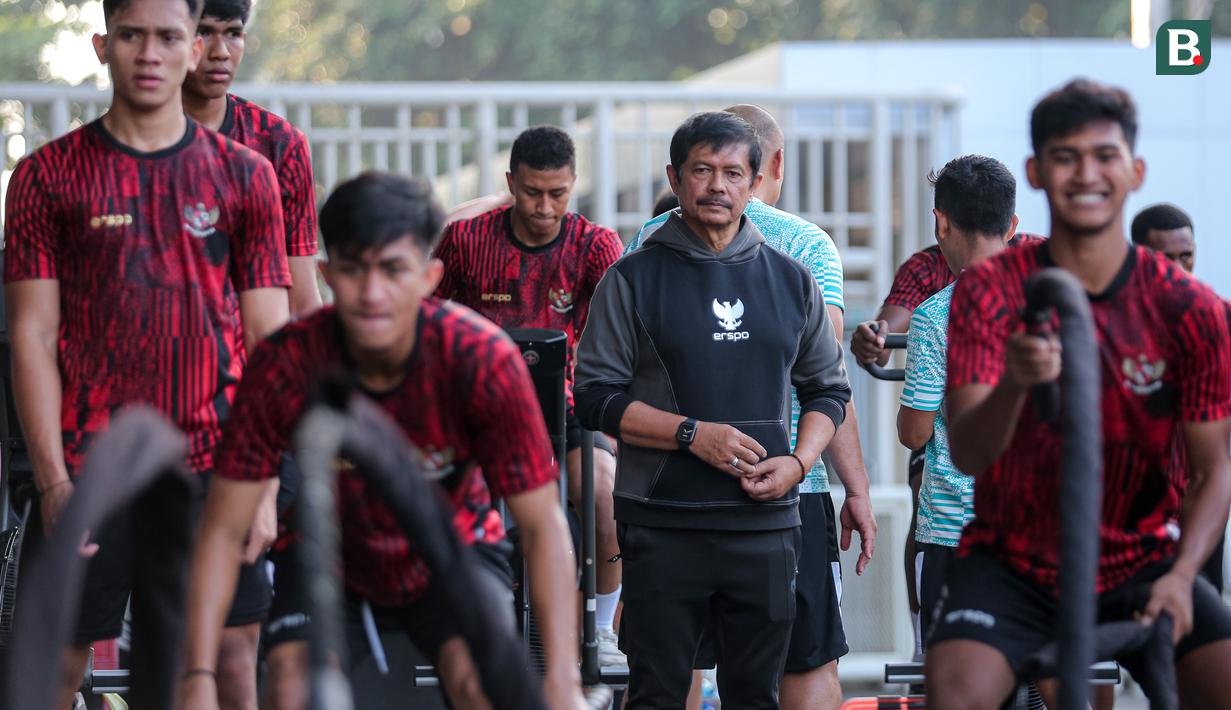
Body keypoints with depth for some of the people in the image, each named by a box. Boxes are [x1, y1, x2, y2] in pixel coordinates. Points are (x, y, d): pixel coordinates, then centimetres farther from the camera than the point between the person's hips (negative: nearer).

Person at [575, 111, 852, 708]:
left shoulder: (790, 280, 12)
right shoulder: (634, 278, 2)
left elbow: (829, 389, 18)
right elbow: (594, 398, -3)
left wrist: (798, 463, -1)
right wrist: (693, 434, -13)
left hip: (765, 524, 3)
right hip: (662, 525, -3)